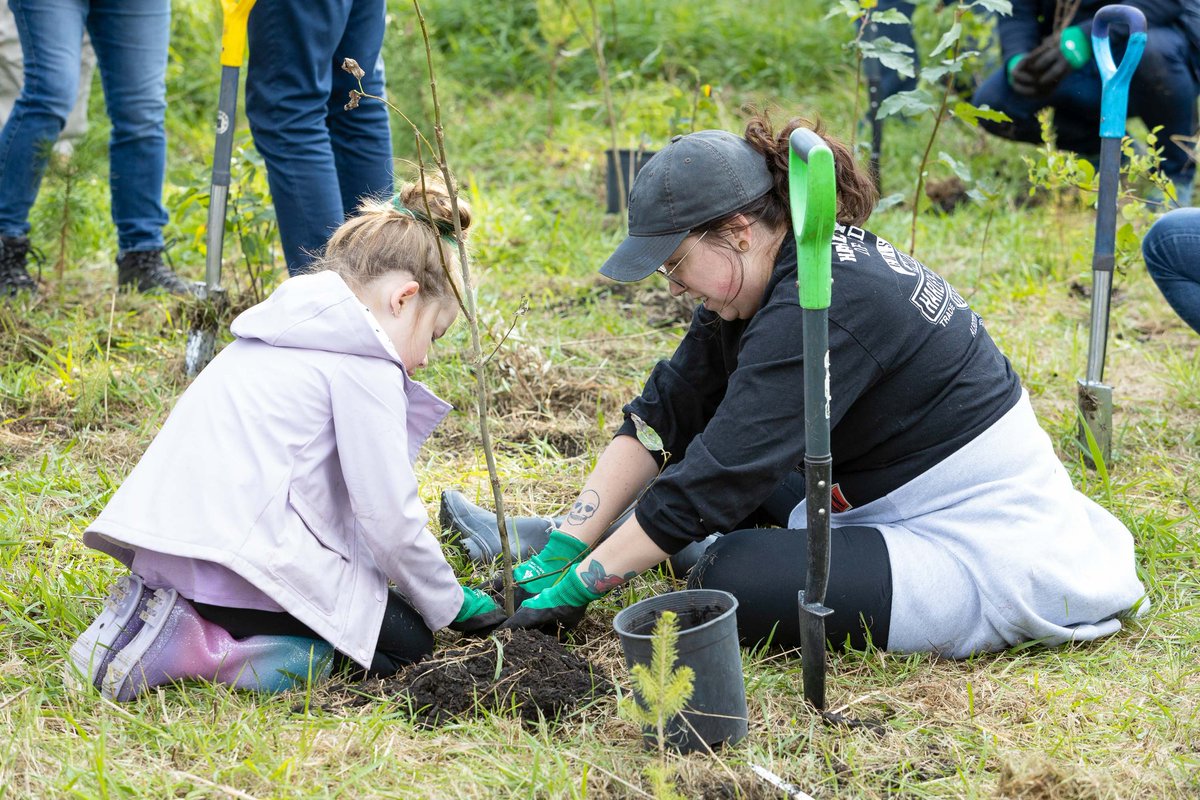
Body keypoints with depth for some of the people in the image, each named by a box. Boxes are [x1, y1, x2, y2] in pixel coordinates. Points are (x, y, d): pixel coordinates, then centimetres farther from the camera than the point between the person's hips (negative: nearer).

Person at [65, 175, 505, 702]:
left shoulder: (290, 337, 24)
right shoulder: (365, 362, -6)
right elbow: (389, 519, -7)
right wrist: (448, 606, 9)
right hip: (243, 556, -9)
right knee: (406, 639, 6)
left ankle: (160, 611, 7)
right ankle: (202, 651, -12)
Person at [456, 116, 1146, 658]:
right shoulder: (769, 279, 3)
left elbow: (712, 481, -25)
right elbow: (663, 415, 4)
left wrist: (579, 585, -18)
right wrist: (566, 546, -3)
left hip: (984, 557, -9)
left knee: (732, 580, -21)